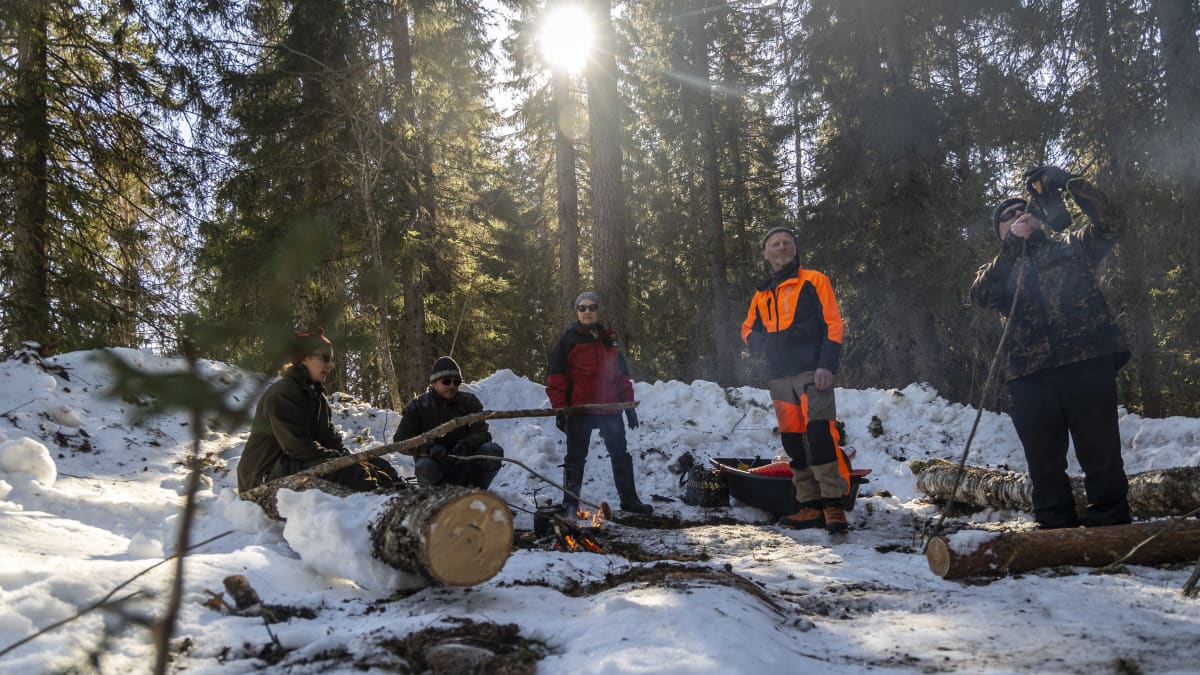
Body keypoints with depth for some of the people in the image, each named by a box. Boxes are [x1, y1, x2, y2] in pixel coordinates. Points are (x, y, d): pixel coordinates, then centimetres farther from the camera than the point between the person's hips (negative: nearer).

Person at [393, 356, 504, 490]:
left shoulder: (469, 401, 5)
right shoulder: (418, 406, 0)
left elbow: (481, 433, -4)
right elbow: (400, 439, -8)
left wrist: (466, 444, -29)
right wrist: (429, 448, -29)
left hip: (462, 466, 2)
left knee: (494, 451, -24)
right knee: (425, 467, -38)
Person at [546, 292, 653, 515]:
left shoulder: (608, 340, 15)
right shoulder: (568, 340, -1)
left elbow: (622, 375, 18)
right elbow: (556, 377, -6)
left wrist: (629, 405, 12)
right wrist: (560, 409, -12)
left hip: (610, 410, 5)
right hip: (580, 411, -5)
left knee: (621, 455, 11)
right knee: (576, 458, 3)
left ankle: (629, 499, 21)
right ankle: (570, 503, 11)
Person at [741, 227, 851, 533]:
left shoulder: (814, 281, 4)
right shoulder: (762, 295, 19)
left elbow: (833, 324, -3)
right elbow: (748, 330, 29)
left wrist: (826, 365, -14)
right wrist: (763, 342, 5)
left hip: (812, 373, -6)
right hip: (779, 379, 6)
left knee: (820, 436, -17)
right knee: (794, 443, 5)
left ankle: (833, 504, -15)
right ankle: (811, 506, 10)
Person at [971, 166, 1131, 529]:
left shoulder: (1071, 245, 18)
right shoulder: (999, 268, 20)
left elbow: (1108, 224, 1)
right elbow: (980, 295, -1)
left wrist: (1069, 182, -5)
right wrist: (1013, 245, -8)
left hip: (1087, 366, -2)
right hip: (1030, 377, 2)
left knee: (1103, 459, -4)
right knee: (1045, 466, 5)